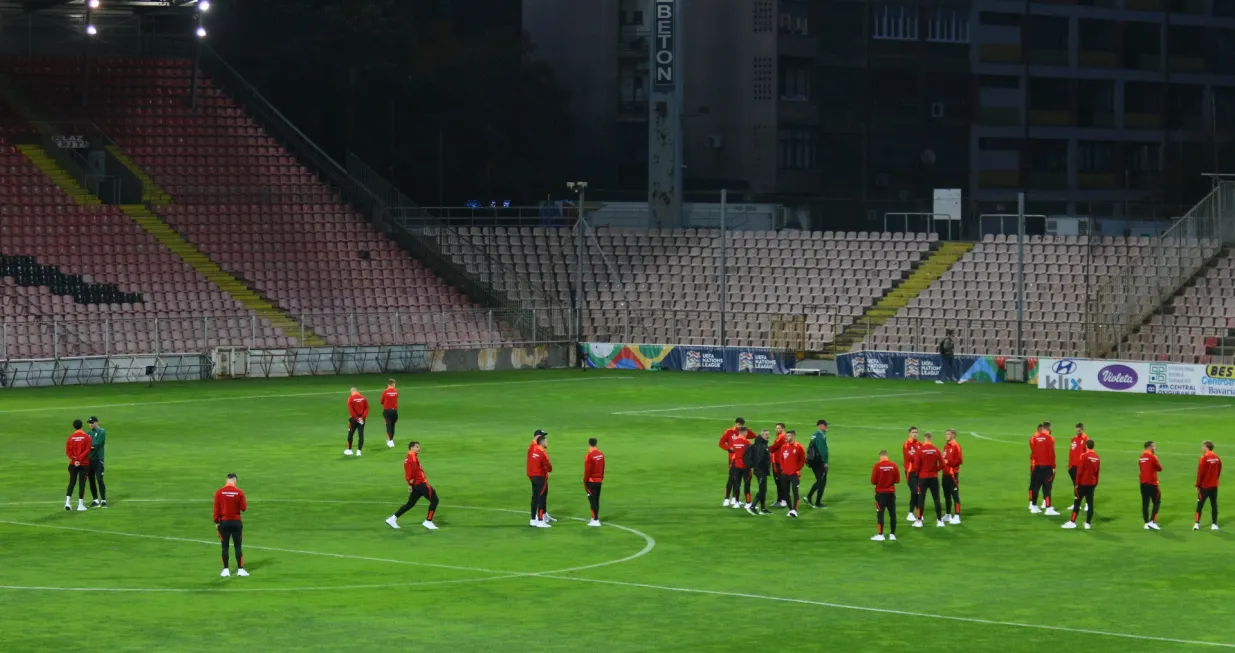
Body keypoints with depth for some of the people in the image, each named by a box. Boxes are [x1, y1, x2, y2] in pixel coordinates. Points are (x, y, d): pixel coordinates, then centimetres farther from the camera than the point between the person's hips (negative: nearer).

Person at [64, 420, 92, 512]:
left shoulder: (71, 437, 1)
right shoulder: (86, 437, -6)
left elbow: (67, 451, -3)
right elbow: (87, 450, -13)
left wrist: (74, 459, -8)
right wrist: (79, 459, -14)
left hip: (73, 463, 2)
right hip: (84, 464, -2)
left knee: (72, 482, 10)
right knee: (82, 483, 2)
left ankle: (68, 502, -2)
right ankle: (80, 504, 2)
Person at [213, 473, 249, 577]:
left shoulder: (219, 492, -5)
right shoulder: (239, 492, -7)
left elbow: (216, 508, -5)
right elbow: (243, 508, -5)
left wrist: (216, 522, 3)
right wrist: (245, 502, 16)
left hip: (224, 522, 0)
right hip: (236, 522, 0)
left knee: (225, 546, 6)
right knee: (238, 546, 6)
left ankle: (225, 570, 6)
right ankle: (240, 569, 5)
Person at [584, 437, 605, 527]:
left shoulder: (589, 455, -18)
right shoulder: (601, 454, 3)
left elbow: (587, 470, -17)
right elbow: (603, 468, 9)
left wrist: (585, 481, -6)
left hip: (591, 481, -7)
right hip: (599, 481, 7)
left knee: (592, 500, -3)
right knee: (596, 499, 15)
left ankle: (595, 520, -5)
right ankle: (595, 517, 21)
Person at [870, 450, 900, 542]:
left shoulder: (877, 466, -12)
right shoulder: (894, 465, -5)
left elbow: (873, 481, -9)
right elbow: (897, 480, 0)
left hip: (880, 493, -3)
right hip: (891, 493, 3)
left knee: (880, 513, 3)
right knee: (892, 513, 9)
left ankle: (880, 534, 1)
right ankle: (892, 534, 12)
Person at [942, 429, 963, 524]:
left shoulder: (956, 446, -10)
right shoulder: (946, 446, 14)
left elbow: (960, 460, -16)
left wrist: (948, 462, -18)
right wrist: (942, 462, 3)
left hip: (953, 474, -8)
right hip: (945, 474, 8)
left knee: (955, 495, -8)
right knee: (946, 495, 14)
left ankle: (957, 517, -9)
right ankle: (948, 515, 23)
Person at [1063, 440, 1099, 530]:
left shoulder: (1084, 456, -13)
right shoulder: (1097, 457, 4)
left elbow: (1080, 471, -13)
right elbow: (1097, 471, 9)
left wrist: (1077, 483, -6)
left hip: (1083, 483, -5)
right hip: (1092, 484, 5)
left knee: (1077, 502, 1)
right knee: (1090, 503, 6)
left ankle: (1072, 522, 1)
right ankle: (1088, 523, 6)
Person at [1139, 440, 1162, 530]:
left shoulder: (1142, 456, 11)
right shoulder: (1152, 456, -12)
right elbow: (1159, 468, -4)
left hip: (1143, 482, 7)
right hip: (1152, 483, -7)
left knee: (1145, 503, 7)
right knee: (1157, 502, 3)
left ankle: (1146, 523, 7)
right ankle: (1152, 522, -4)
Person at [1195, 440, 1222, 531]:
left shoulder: (1204, 457, -14)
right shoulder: (1217, 458, 2)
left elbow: (1200, 472, -13)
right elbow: (1219, 471, 7)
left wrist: (1198, 485, -6)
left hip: (1204, 486, -4)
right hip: (1214, 485, 4)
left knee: (1200, 504, 3)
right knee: (1214, 504, 10)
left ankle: (1197, 523, -1)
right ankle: (1214, 524, 9)